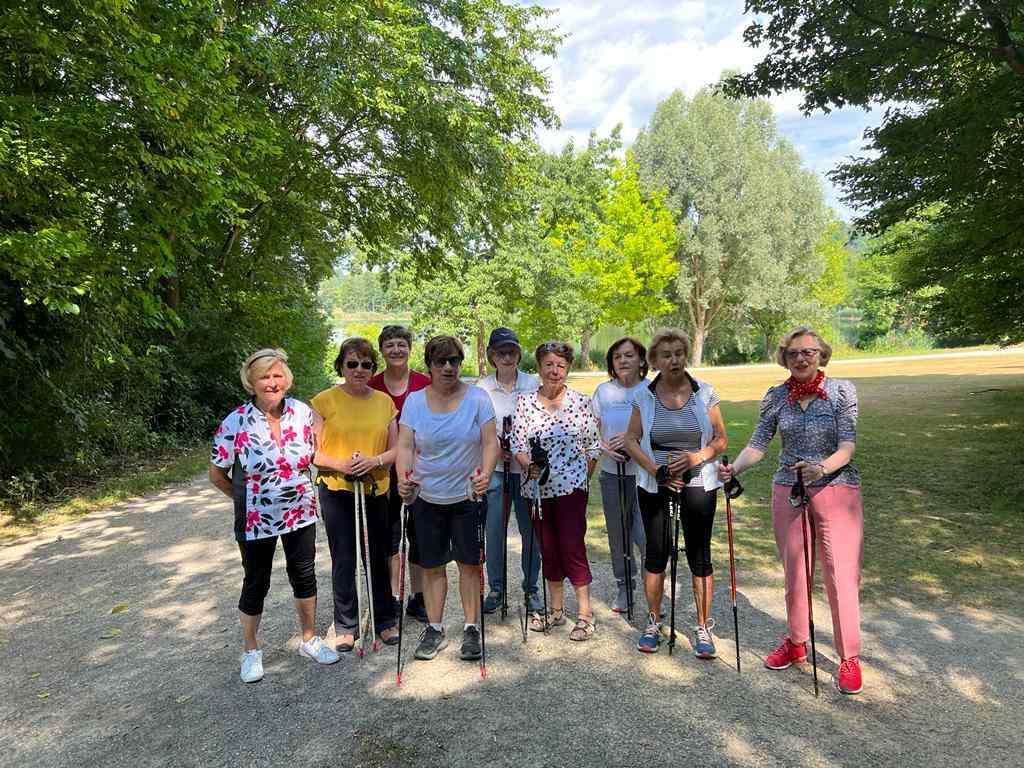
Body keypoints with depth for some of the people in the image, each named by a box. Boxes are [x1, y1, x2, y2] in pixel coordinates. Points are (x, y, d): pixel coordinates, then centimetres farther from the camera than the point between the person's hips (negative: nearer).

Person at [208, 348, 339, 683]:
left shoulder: (303, 412, -8)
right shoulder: (235, 423, -17)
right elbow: (217, 475, -5)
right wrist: (246, 498, 1)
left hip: (300, 515, 3)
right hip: (257, 521, -3)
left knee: (304, 577, 16)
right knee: (256, 584, 13)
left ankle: (310, 640, 37)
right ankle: (250, 651, 36)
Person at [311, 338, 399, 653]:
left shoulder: (384, 401, 4)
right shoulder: (325, 401, -5)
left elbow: (395, 449, 5)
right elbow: (312, 451, -6)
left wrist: (375, 461, -14)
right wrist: (340, 465, -21)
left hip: (376, 490, 2)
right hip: (336, 491, -2)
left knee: (378, 558, 11)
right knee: (344, 560, 5)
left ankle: (385, 620, 28)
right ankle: (345, 626, 23)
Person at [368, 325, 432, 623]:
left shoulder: (425, 384, -1)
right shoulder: (372, 386, 1)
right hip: (385, 471, 0)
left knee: (419, 534, 9)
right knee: (388, 536, 9)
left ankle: (417, 598, 24)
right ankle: (392, 598, 24)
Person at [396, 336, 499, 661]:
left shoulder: (477, 398, -4)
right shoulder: (415, 401, -1)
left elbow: (490, 442, -8)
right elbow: (405, 445, -6)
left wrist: (485, 473, -25)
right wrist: (404, 477, -23)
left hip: (467, 495, -1)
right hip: (427, 497, 1)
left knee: (470, 562, 6)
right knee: (432, 565, 10)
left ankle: (471, 628, 21)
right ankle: (435, 629, 26)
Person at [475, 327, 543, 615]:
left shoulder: (533, 384, 0)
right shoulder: (481, 387, 2)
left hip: (527, 467, 0)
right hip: (494, 469, 1)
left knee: (530, 529, 6)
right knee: (494, 529, 6)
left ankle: (531, 588, 23)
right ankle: (496, 588, 23)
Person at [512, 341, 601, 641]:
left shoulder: (581, 402, -4)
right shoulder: (524, 402, 0)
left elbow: (594, 447, 2)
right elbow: (517, 444, -1)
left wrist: (582, 478, 3)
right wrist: (530, 465, -18)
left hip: (571, 487, -3)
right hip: (538, 487, 3)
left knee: (572, 546, -4)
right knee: (548, 548, 14)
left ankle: (585, 614, 11)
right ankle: (556, 610, 29)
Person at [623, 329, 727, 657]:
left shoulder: (704, 392, -1)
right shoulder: (644, 396, 0)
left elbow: (721, 440, 2)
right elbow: (631, 440, 3)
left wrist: (696, 457, -16)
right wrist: (654, 469, -12)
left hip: (698, 483, 0)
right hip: (654, 484, 1)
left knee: (699, 553, 4)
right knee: (656, 552, 7)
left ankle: (703, 628, 20)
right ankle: (654, 622, 26)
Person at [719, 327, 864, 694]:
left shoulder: (841, 390, -7)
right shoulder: (776, 397, 1)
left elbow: (848, 445, -13)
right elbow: (758, 443, -2)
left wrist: (823, 467, -33)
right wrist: (734, 467, -20)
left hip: (837, 491, -3)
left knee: (842, 576, -1)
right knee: (794, 574, 14)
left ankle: (849, 658, 18)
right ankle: (796, 643, 33)